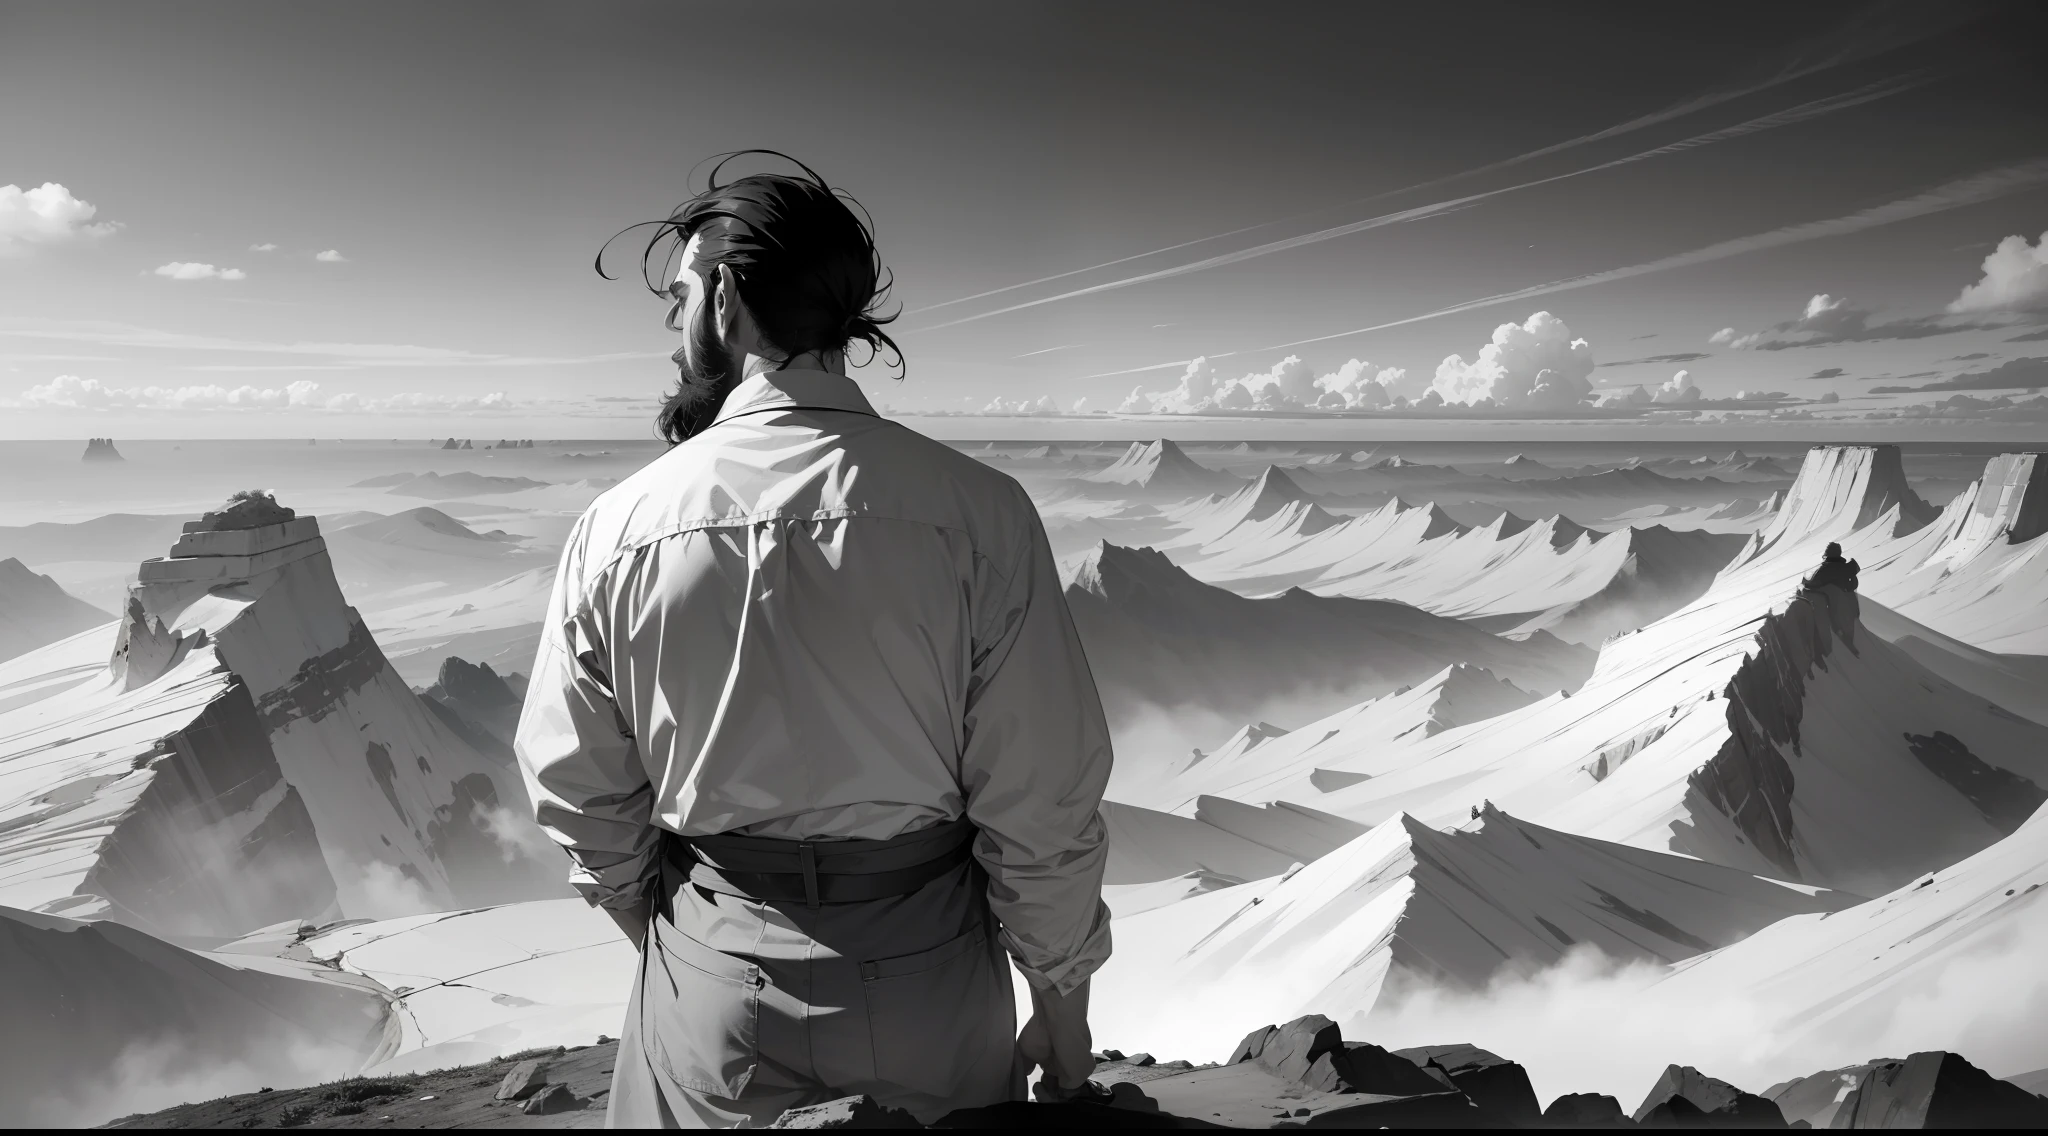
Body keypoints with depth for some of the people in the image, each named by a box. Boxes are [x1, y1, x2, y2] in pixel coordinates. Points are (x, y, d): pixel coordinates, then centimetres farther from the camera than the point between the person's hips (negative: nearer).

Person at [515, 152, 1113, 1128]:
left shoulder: (618, 528, -13)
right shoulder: (978, 512, -18)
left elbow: (578, 792, -1)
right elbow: (1044, 802, -14)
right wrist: (1062, 996, 2)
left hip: (711, 987, 1)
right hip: (932, 988, 0)